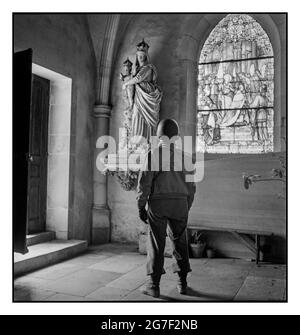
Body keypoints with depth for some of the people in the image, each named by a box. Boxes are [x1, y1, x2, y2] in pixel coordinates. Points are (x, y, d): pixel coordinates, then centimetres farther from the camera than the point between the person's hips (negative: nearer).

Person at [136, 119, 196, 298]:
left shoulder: (153, 154, -5)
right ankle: (182, 283, 19)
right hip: (180, 204, 3)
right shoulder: (185, 156, 5)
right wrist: (186, 208, 17)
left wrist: (141, 206, 0)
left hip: (158, 204, -3)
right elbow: (191, 185, 7)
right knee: (179, 242, 13)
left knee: (156, 244, 4)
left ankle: (154, 285, 7)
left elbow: (144, 182, -8)